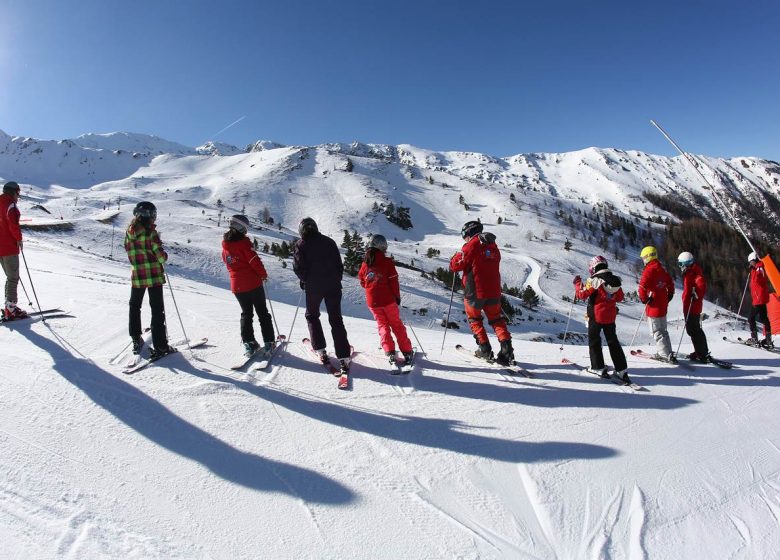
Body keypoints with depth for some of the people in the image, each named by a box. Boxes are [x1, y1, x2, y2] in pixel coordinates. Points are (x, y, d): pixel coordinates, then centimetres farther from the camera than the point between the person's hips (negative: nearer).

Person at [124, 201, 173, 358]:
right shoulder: (151, 232, -14)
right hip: (154, 274, -5)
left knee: (135, 306, 23)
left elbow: (128, 249, 11)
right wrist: (164, 257, 4)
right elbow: (160, 254, -17)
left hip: (137, 274, 5)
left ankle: (136, 339, 29)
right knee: (157, 309, 0)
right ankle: (160, 346, -1)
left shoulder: (129, 231, 3)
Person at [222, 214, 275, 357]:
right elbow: (254, 260, -18)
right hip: (253, 283, -5)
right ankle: (268, 342, 6)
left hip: (236, 285, 5)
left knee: (246, 313, 16)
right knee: (262, 313, 6)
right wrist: (263, 274, -4)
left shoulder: (225, 243, 6)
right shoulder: (243, 242, -15)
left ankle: (248, 343, 9)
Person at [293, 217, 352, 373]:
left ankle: (321, 350, 16)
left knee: (312, 315, 22)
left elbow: (298, 267, -7)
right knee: (336, 319, 5)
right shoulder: (329, 241, 7)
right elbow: (339, 265, 8)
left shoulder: (301, 244, -1)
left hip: (313, 287, -2)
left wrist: (305, 279, 11)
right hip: (333, 286, 2)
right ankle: (344, 357, -4)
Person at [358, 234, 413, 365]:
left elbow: (362, 281, 11)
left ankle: (390, 352, 1)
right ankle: (407, 352, 11)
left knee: (382, 325, 14)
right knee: (396, 324, 10)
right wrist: (397, 296, 3)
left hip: (372, 301, 3)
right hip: (388, 299, -3)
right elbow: (393, 281, -9)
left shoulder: (365, 263, 2)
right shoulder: (387, 262, -9)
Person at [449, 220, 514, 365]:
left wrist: (455, 257, 11)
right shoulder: (493, 246, 9)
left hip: (474, 292, -5)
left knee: (475, 319, 16)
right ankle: (506, 349, 0)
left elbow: (455, 265, -10)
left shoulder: (471, 245, -11)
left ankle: (485, 349, 12)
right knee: (496, 319, 15)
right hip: (494, 291, 5)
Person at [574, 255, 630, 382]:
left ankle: (598, 368, 10)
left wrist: (577, 283, 2)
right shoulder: (616, 280, 0)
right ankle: (622, 370, 12)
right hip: (610, 316, 5)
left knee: (594, 341, 9)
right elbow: (620, 298, 9)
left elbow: (581, 294, -13)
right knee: (613, 341, 13)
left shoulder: (594, 281, -18)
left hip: (596, 316, -5)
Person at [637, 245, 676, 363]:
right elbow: (671, 283, 21)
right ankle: (664, 352, 24)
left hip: (654, 306, -9)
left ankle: (668, 355, -3)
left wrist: (644, 299, -11)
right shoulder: (662, 269, 11)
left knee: (657, 332, -2)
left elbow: (642, 287, -25)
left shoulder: (649, 269, -16)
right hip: (663, 305, 9)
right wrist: (669, 296, 25)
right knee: (662, 330, 18)